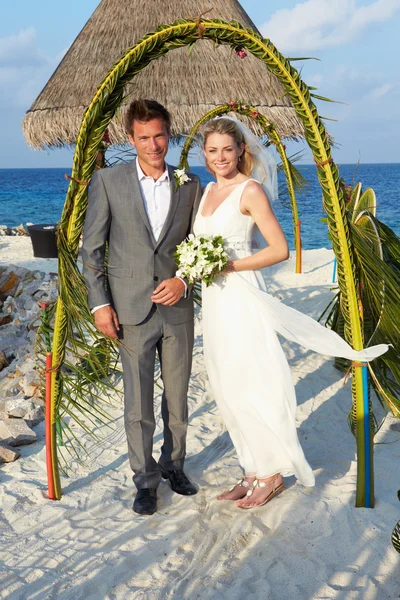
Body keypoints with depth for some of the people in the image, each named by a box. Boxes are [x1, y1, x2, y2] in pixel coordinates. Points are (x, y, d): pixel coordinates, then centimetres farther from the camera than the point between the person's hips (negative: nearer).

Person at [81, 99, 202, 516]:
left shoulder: (190, 186, 4)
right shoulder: (108, 181, -2)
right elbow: (91, 247, -1)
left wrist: (184, 280, -7)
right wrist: (99, 303, -6)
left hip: (177, 307, 2)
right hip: (131, 310, -2)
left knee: (178, 396, 14)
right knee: (138, 403, 3)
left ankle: (174, 465, 33)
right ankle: (145, 479, 20)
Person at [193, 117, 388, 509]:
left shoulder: (251, 190, -9)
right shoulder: (208, 190, 13)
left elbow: (280, 249, -16)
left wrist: (228, 266, -18)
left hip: (241, 299, -8)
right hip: (213, 300, 8)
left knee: (248, 386, -3)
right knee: (227, 390, 11)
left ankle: (272, 472, 13)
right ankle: (254, 471, 22)